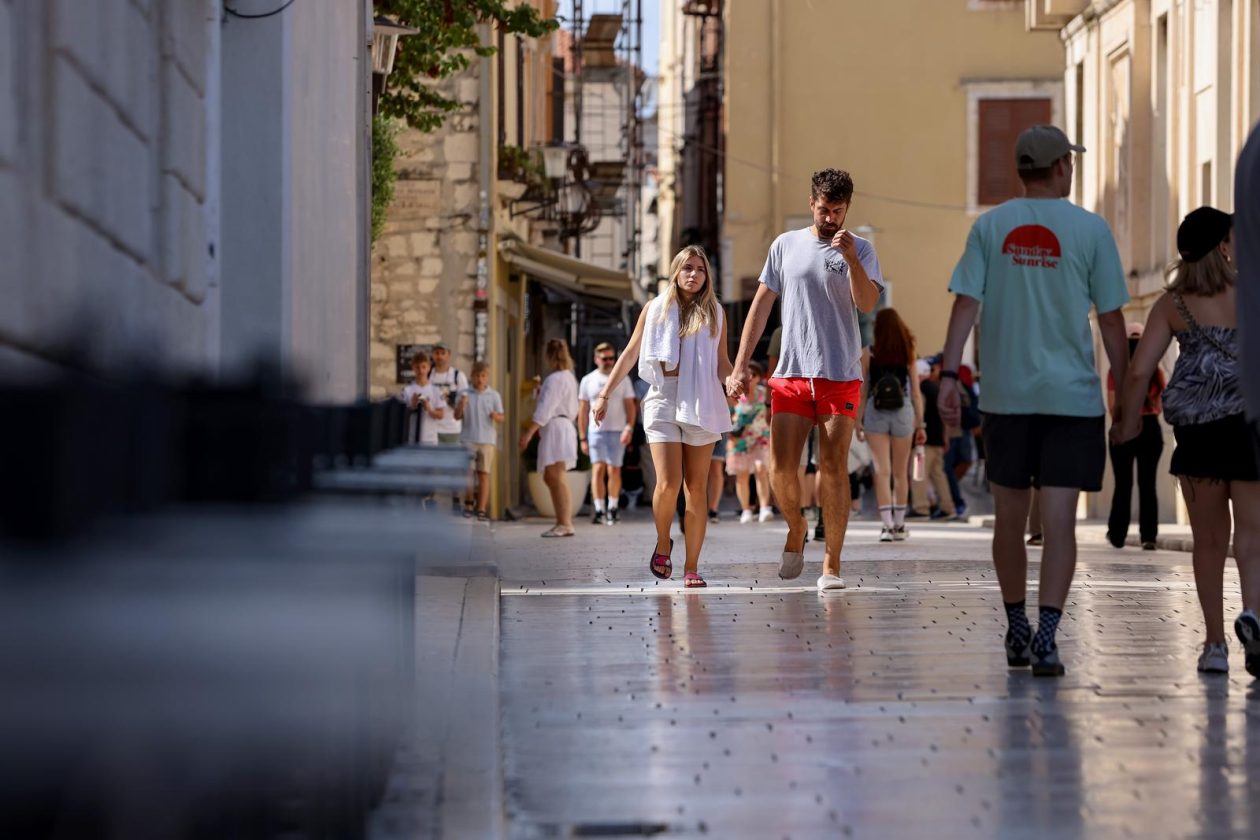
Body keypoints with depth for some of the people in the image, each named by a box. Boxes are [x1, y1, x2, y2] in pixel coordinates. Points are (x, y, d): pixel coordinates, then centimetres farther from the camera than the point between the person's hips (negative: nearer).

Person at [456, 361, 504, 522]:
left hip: (487, 440, 0)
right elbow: (457, 416, 5)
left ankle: (482, 510, 2)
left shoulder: (494, 396, 5)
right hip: (468, 439, 0)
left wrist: (496, 416, -19)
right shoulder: (466, 394, 5)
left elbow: (501, 418, 3)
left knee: (484, 474, 1)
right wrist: (461, 405, -15)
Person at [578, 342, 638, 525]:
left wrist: (629, 428, -12)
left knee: (614, 470, 1)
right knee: (598, 469, -10)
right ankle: (599, 510, -12)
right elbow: (582, 411, 9)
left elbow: (630, 406, 3)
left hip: (617, 431, 0)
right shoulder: (588, 380, 8)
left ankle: (612, 509, 13)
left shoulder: (622, 379, 6)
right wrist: (582, 438, 5)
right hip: (596, 431, 0)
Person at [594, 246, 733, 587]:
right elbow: (630, 354, 14)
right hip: (663, 402, -1)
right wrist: (605, 394, 11)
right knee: (668, 483, -15)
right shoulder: (655, 309, 10)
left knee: (696, 489, -1)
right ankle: (663, 543, 13)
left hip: (702, 405, 1)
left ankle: (692, 568, 4)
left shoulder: (714, 313, 11)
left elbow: (722, 363, 13)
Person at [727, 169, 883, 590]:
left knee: (833, 467, -4)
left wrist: (850, 258, -25)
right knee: (781, 467, -5)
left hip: (840, 376, -2)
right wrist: (741, 365, 9)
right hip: (790, 373, 2)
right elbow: (762, 303, 14)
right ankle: (796, 528, 24)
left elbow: (868, 303, -11)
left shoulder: (860, 249, 4)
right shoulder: (786, 245, 11)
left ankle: (832, 564, 1)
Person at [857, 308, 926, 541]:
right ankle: (899, 525, 23)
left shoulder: (868, 354, -1)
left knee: (882, 470, -2)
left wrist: (858, 421, 7)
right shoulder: (908, 355, 2)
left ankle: (887, 525, -14)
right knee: (900, 472, 14)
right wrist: (920, 424, 6)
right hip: (903, 413, 1)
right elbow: (916, 392, 2)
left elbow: (862, 390, 0)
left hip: (875, 414, -1)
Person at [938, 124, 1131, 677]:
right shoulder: (1090, 230, -2)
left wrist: (950, 376, -4)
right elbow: (1110, 321, -1)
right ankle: (1045, 638, -12)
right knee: (1059, 522, -3)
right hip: (1072, 397, -2)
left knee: (1009, 518, 14)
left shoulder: (990, 226, 3)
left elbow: (965, 304, -3)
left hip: (1004, 396, 2)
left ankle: (1017, 632, 24)